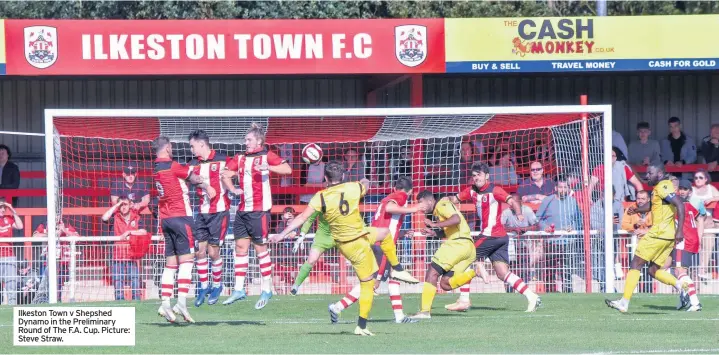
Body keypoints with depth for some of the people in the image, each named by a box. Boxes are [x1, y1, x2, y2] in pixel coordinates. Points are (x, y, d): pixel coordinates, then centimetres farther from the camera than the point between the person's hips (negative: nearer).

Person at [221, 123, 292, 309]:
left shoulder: (267, 156, -5)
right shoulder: (240, 159, 13)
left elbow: (287, 169, -17)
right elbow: (225, 174, 19)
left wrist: (268, 167, -32)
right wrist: (233, 189, 2)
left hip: (259, 210, -7)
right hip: (243, 210, 7)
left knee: (260, 248, -2)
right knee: (240, 247, 7)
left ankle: (267, 289, 7)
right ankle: (239, 289, 11)